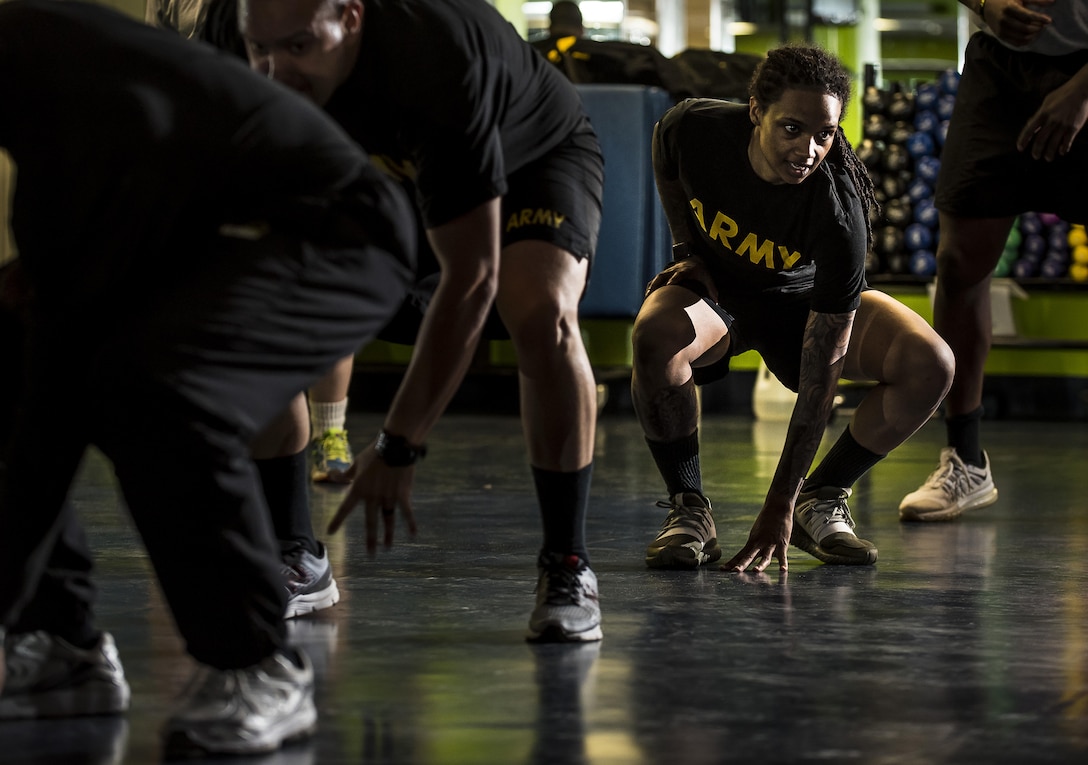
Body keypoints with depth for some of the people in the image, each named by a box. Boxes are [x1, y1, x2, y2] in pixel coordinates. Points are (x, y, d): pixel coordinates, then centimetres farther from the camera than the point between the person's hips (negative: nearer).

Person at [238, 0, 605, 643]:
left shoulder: (432, 59, -44)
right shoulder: (275, 77, -26)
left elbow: (470, 278, -43)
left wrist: (399, 447, -44)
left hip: (536, 155, -5)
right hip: (401, 170, 5)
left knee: (542, 314, -33)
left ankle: (568, 567, -20)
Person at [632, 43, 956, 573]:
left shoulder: (840, 217, -36)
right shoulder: (693, 129, -30)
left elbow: (820, 375, -34)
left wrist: (779, 506, -36)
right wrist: (688, 250, -5)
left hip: (803, 299, 0)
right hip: (713, 287, 0)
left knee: (930, 365, -24)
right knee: (655, 337, -36)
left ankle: (820, 501, -3)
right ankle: (688, 512, -17)